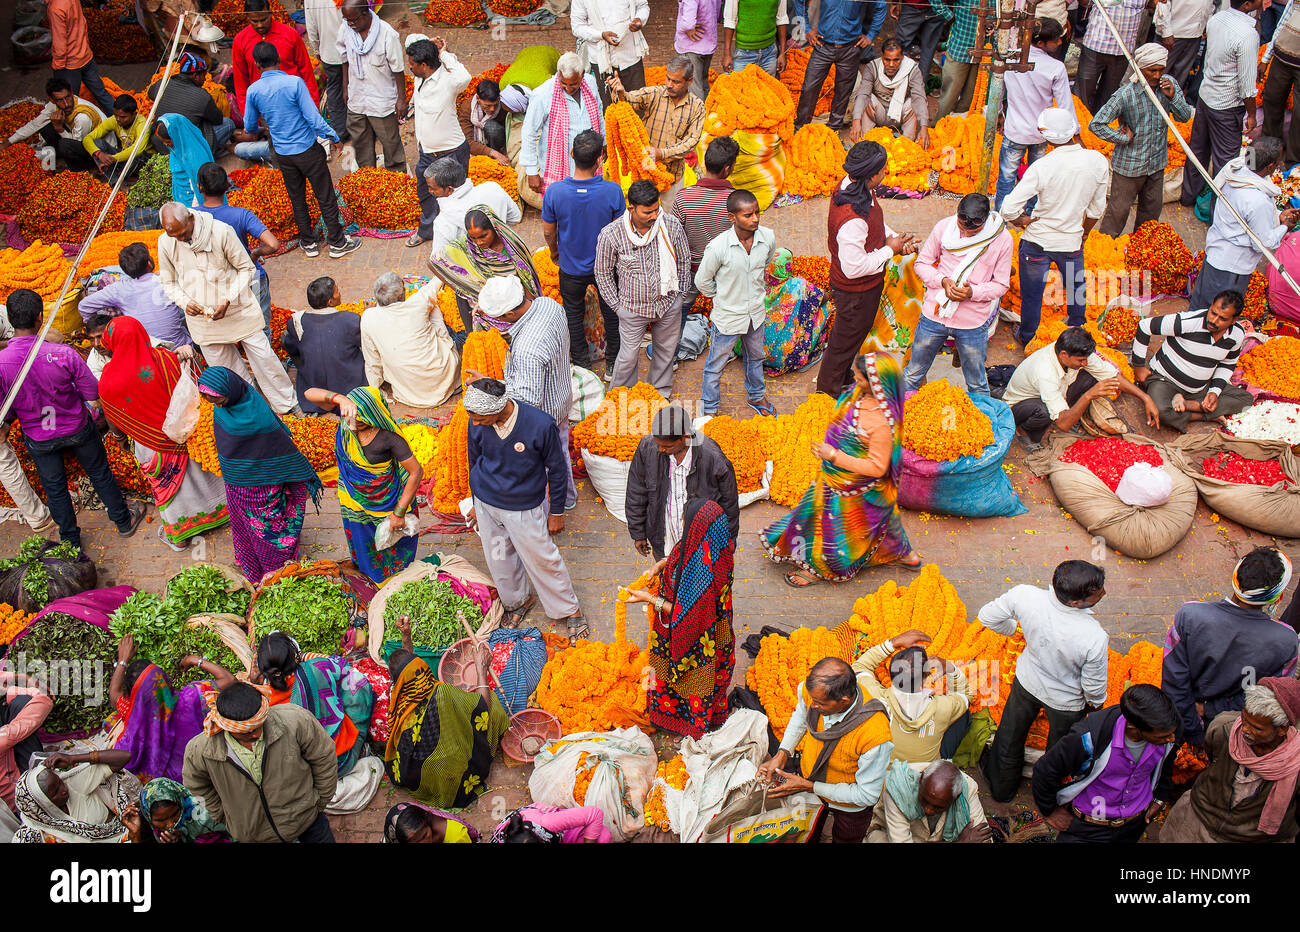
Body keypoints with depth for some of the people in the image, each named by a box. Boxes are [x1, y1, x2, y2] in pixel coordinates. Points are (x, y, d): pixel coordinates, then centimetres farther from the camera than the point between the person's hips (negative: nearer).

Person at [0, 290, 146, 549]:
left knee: (54, 488, 22)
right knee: (100, 473, 23)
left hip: (38, 439, 1)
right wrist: (94, 405, 7)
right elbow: (92, 393, -16)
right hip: (77, 428, -1)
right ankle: (124, 521, 42)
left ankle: (71, 540, 40)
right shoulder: (63, 353, -29)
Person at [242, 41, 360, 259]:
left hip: (282, 154, 4)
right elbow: (313, 118, -18)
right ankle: (337, 243, 16)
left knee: (297, 200, 17)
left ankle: (309, 243, 28)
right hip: (307, 149, -4)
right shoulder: (294, 82, -17)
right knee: (325, 197, 8)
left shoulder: (253, 90, -5)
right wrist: (332, 135, -1)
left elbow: (249, 126, 7)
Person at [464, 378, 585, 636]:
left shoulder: (540, 424, -28)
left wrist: (557, 512, -4)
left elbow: (557, 469, -12)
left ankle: (569, 609, 34)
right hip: (487, 504, 4)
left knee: (542, 559, 10)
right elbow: (475, 462, 4)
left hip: (525, 508, -4)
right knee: (499, 559, 20)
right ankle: (517, 601, 48)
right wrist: (476, 504, 15)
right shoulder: (477, 425, -16)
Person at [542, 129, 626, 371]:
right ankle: (613, 363, 40)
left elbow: (548, 231, -9)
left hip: (571, 267, 1)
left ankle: (582, 364, 41)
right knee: (611, 312, 23)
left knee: (574, 314, 24)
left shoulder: (554, 191, -25)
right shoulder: (612, 191, -27)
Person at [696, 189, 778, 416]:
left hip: (756, 313, 4)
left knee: (755, 357, 27)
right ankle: (709, 408, 36)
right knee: (716, 365, 14)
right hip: (727, 317, -4)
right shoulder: (718, 247, -29)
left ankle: (756, 396, 53)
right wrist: (723, 297, 1)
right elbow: (702, 281, -12)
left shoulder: (768, 237, -16)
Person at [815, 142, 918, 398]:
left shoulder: (852, 185, -9)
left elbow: (874, 221, 10)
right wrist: (890, 250, -21)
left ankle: (843, 375, 54)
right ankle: (829, 388, 37)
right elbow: (854, 268, -32)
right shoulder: (852, 220, -39)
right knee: (847, 339, 14)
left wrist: (893, 237, -6)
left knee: (849, 332, 30)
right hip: (856, 292, -9)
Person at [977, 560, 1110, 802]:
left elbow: (987, 617, -14)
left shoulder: (1024, 595, -34)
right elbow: (1094, 687, -21)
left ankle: (1001, 788, 57)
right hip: (1066, 701, -3)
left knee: (1010, 738, 30)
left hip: (1027, 682, 3)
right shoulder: (1095, 639, -40)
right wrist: (1097, 703, 3)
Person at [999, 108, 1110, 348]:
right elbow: (1097, 208, -1)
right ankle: (1076, 328, 50)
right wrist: (1084, 232, 17)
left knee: (1032, 294, 17)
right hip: (1071, 242, 3)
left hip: (1037, 241, -3)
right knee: (1076, 288, 28)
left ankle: (1027, 338, 36)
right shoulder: (1098, 162, -13)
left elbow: (1008, 209, -25)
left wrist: (1022, 221, -3)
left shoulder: (1041, 167, -24)